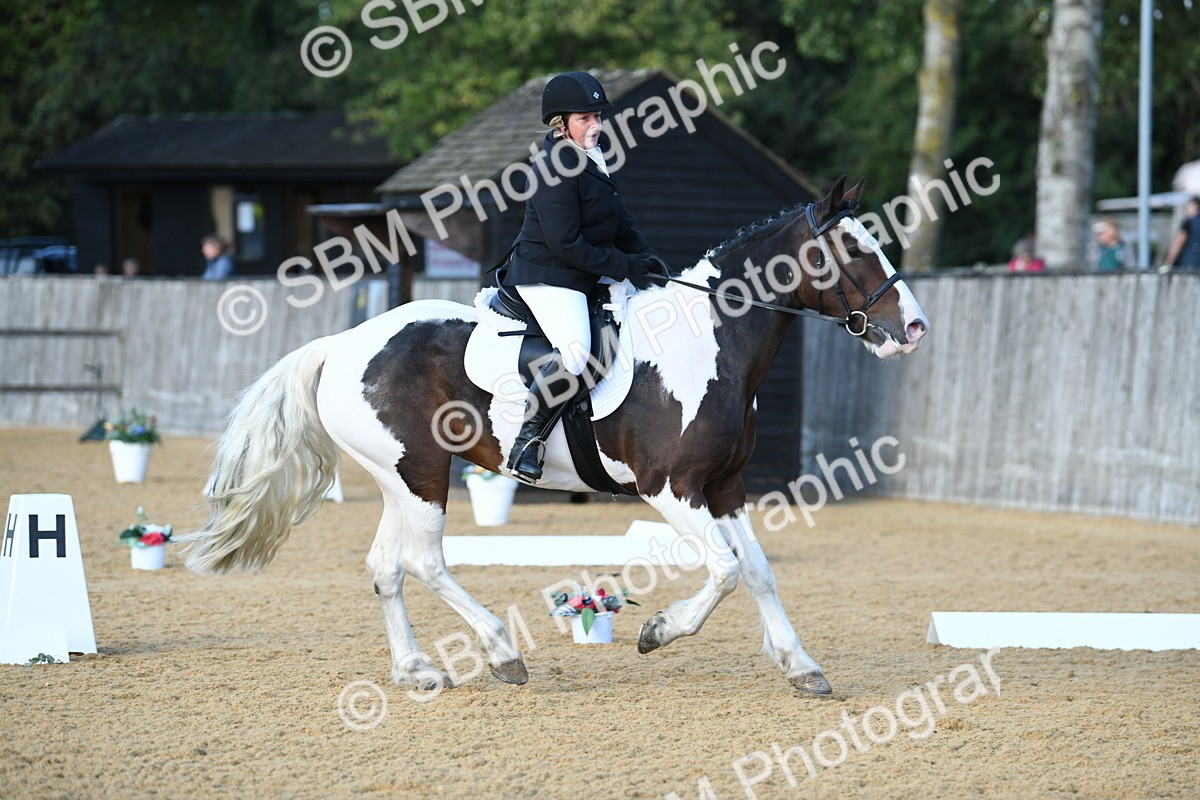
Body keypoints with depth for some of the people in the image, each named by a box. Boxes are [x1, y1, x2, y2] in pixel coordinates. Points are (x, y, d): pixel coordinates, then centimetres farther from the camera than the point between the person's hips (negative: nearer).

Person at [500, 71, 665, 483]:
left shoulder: (593, 156, 10)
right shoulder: (555, 172, -20)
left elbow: (618, 218, 21)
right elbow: (566, 244, -22)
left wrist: (645, 256, 5)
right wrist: (625, 267, -17)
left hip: (586, 275, 11)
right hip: (547, 277, -11)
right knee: (575, 353, -32)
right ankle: (528, 437, -19)